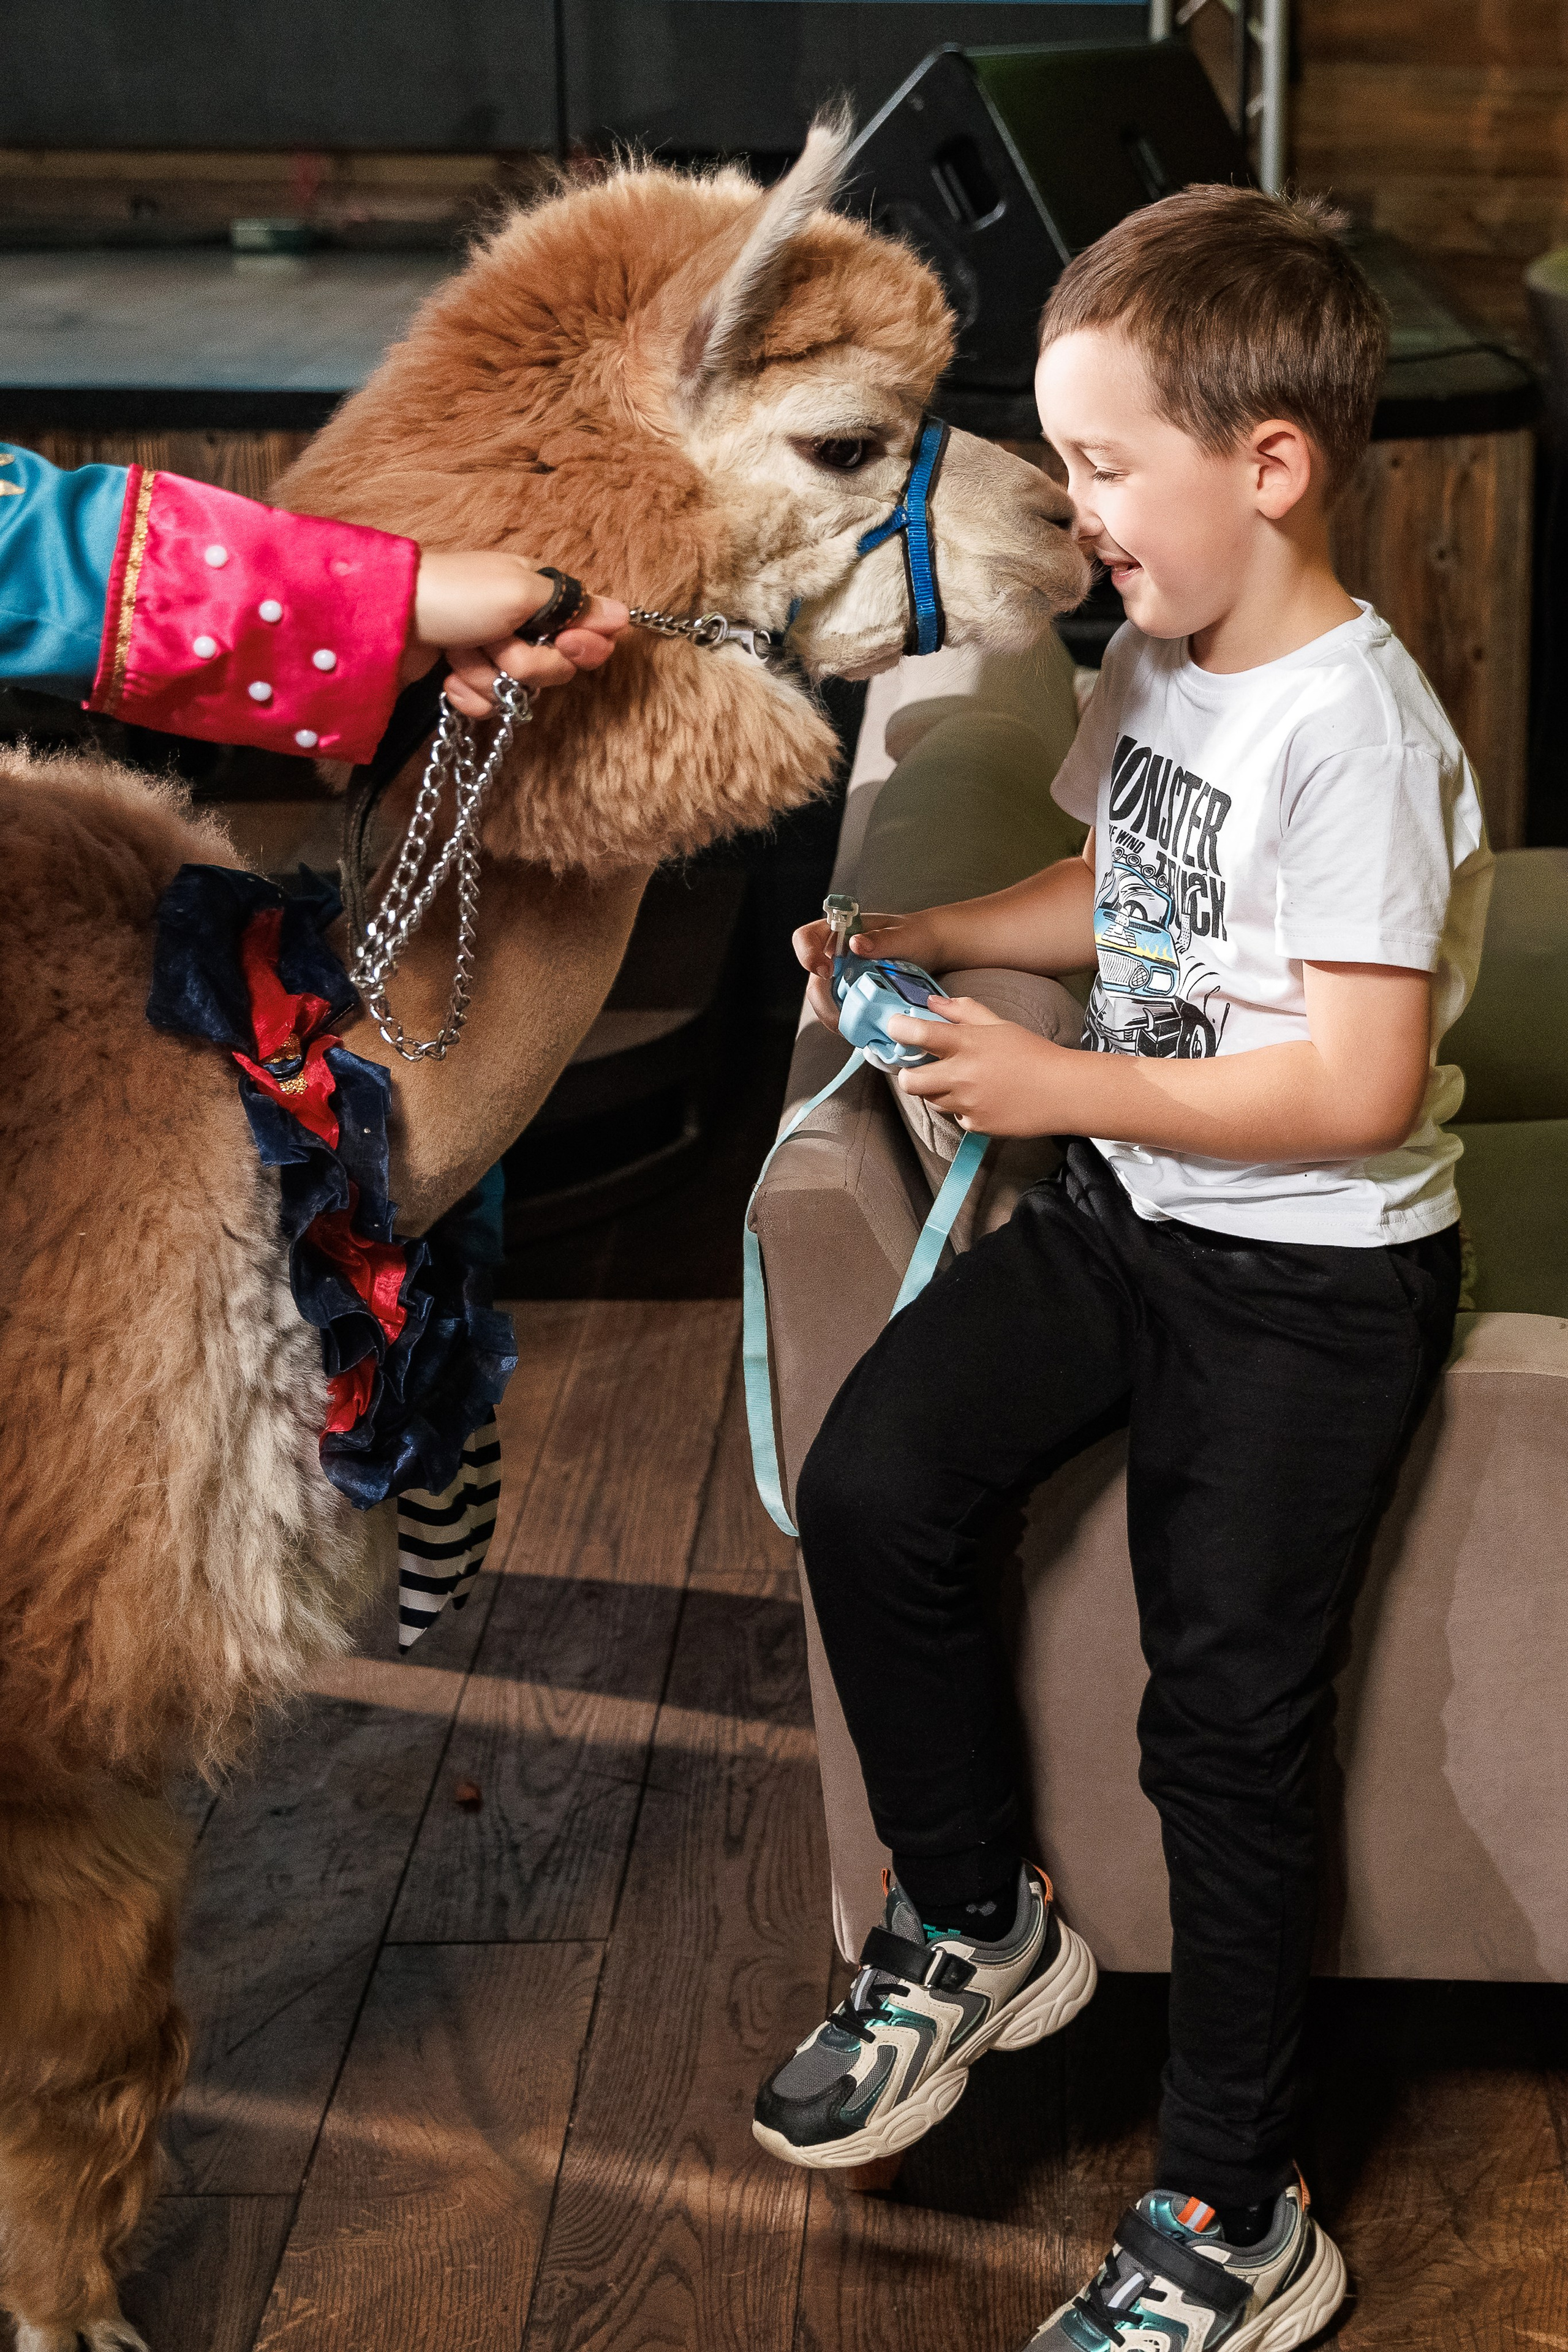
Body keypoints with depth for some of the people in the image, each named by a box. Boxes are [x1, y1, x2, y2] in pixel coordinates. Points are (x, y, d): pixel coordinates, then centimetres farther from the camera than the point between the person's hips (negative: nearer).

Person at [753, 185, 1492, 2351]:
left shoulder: (1357, 731, -22)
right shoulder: (1155, 665, 6)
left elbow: (1361, 1086, -26)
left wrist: (1061, 1088, -23)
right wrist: (919, 938, 7)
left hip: (1314, 1277, -8)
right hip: (1126, 1214, 8)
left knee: (1228, 1721, -4)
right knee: (869, 1485, -6)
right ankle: (976, 1925, 17)